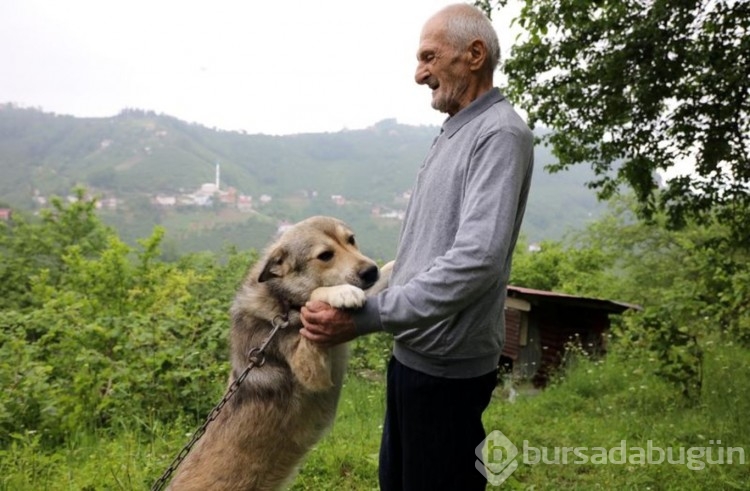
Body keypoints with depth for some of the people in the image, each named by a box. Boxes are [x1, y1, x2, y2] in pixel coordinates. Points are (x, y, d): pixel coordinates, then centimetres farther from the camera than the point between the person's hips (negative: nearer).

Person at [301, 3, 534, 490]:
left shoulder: (500, 133, -17)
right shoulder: (455, 132, 13)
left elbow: (477, 260, -29)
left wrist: (365, 317, -28)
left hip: (446, 366, -9)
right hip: (414, 353, 9)